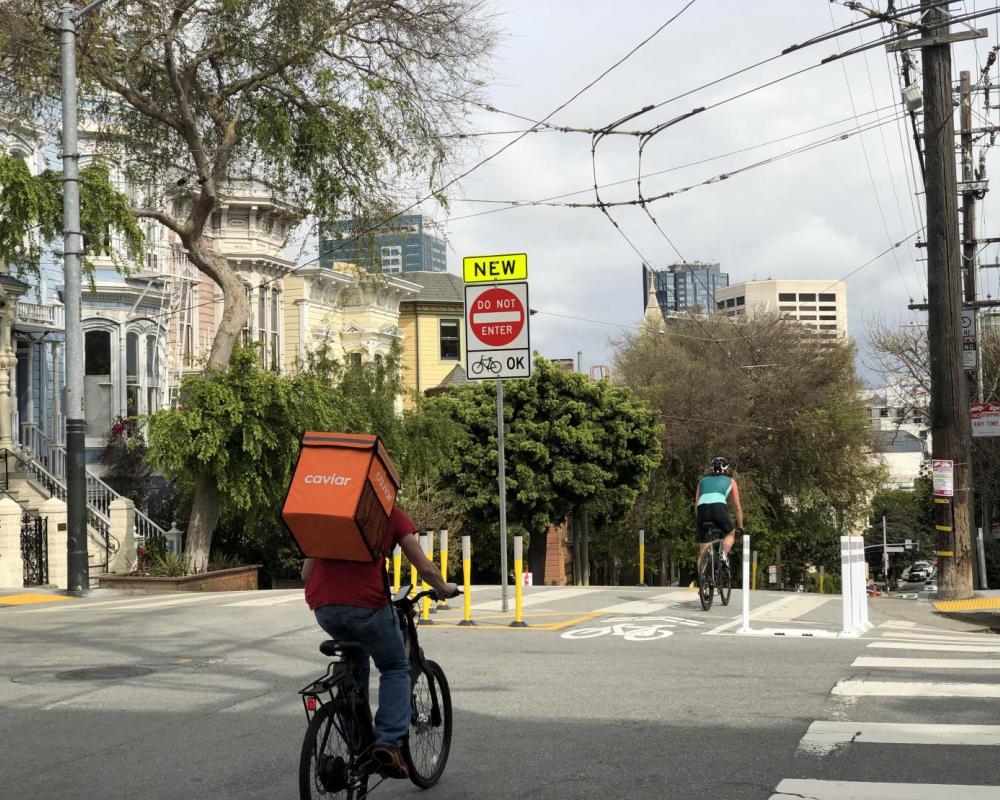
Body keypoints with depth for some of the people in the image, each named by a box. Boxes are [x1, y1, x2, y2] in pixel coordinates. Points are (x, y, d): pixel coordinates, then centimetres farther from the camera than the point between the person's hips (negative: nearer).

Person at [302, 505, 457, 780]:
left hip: (323, 606, 4)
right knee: (395, 669, 17)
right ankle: (388, 741, -2)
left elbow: (306, 571, 26)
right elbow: (426, 568, 12)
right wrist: (444, 589, 31)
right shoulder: (392, 514, 14)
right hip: (366, 602, -4)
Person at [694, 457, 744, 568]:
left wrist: (700, 521, 35)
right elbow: (737, 507, 31)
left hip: (702, 509, 2)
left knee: (703, 551, 8)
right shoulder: (730, 481, 28)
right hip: (719, 507, -2)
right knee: (730, 533, 26)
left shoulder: (703, 481, 32)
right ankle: (724, 555, 0)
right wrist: (740, 527, 39)